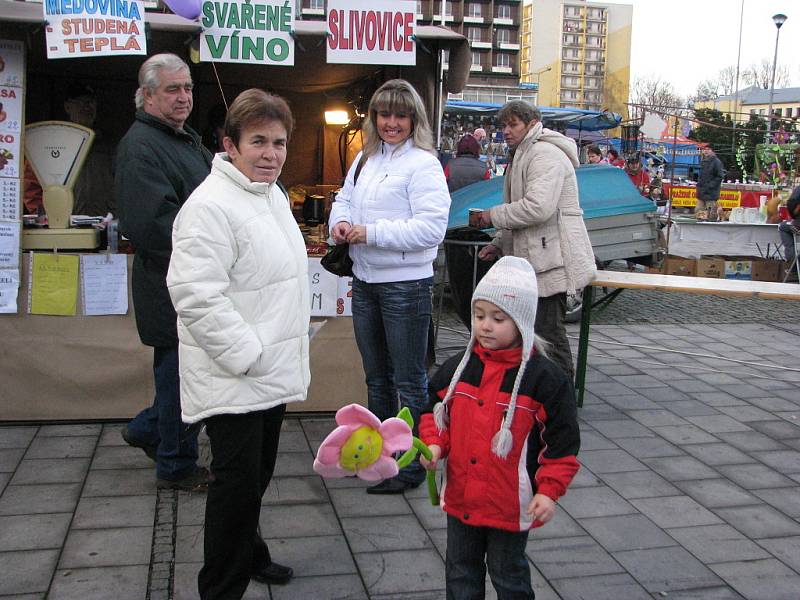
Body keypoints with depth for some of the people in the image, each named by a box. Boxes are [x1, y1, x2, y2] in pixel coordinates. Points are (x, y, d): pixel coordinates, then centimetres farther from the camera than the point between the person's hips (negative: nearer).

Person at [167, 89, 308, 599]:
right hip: (234, 379, -9)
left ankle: (249, 553, 42)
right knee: (238, 481, 0)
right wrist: (249, 356, -22)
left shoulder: (273, 194, 11)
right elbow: (197, 296, -26)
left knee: (258, 474, 22)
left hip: (272, 370, 9)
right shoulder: (211, 206, -20)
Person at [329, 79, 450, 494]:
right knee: (375, 374, 20)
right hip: (365, 280, 8)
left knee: (408, 378, 2)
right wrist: (340, 222, -3)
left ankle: (412, 465, 13)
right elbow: (345, 197, 20)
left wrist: (372, 232, -23)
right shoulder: (366, 158, 10)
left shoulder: (423, 164, -14)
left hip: (405, 284, -8)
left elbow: (431, 227, -22)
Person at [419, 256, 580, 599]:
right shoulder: (457, 368, -2)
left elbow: (562, 441, -10)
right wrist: (434, 445, -7)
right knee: (461, 571, 20)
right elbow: (436, 412, 11)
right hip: (461, 497, 5)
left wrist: (549, 490, -15)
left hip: (510, 505, -4)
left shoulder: (544, 378, -14)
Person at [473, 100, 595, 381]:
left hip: (552, 261, -11)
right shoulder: (523, 155, 23)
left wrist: (494, 216, -12)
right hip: (537, 259, 11)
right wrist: (499, 243, 15)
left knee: (548, 332, -9)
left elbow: (537, 207, -26)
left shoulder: (545, 154, -13)